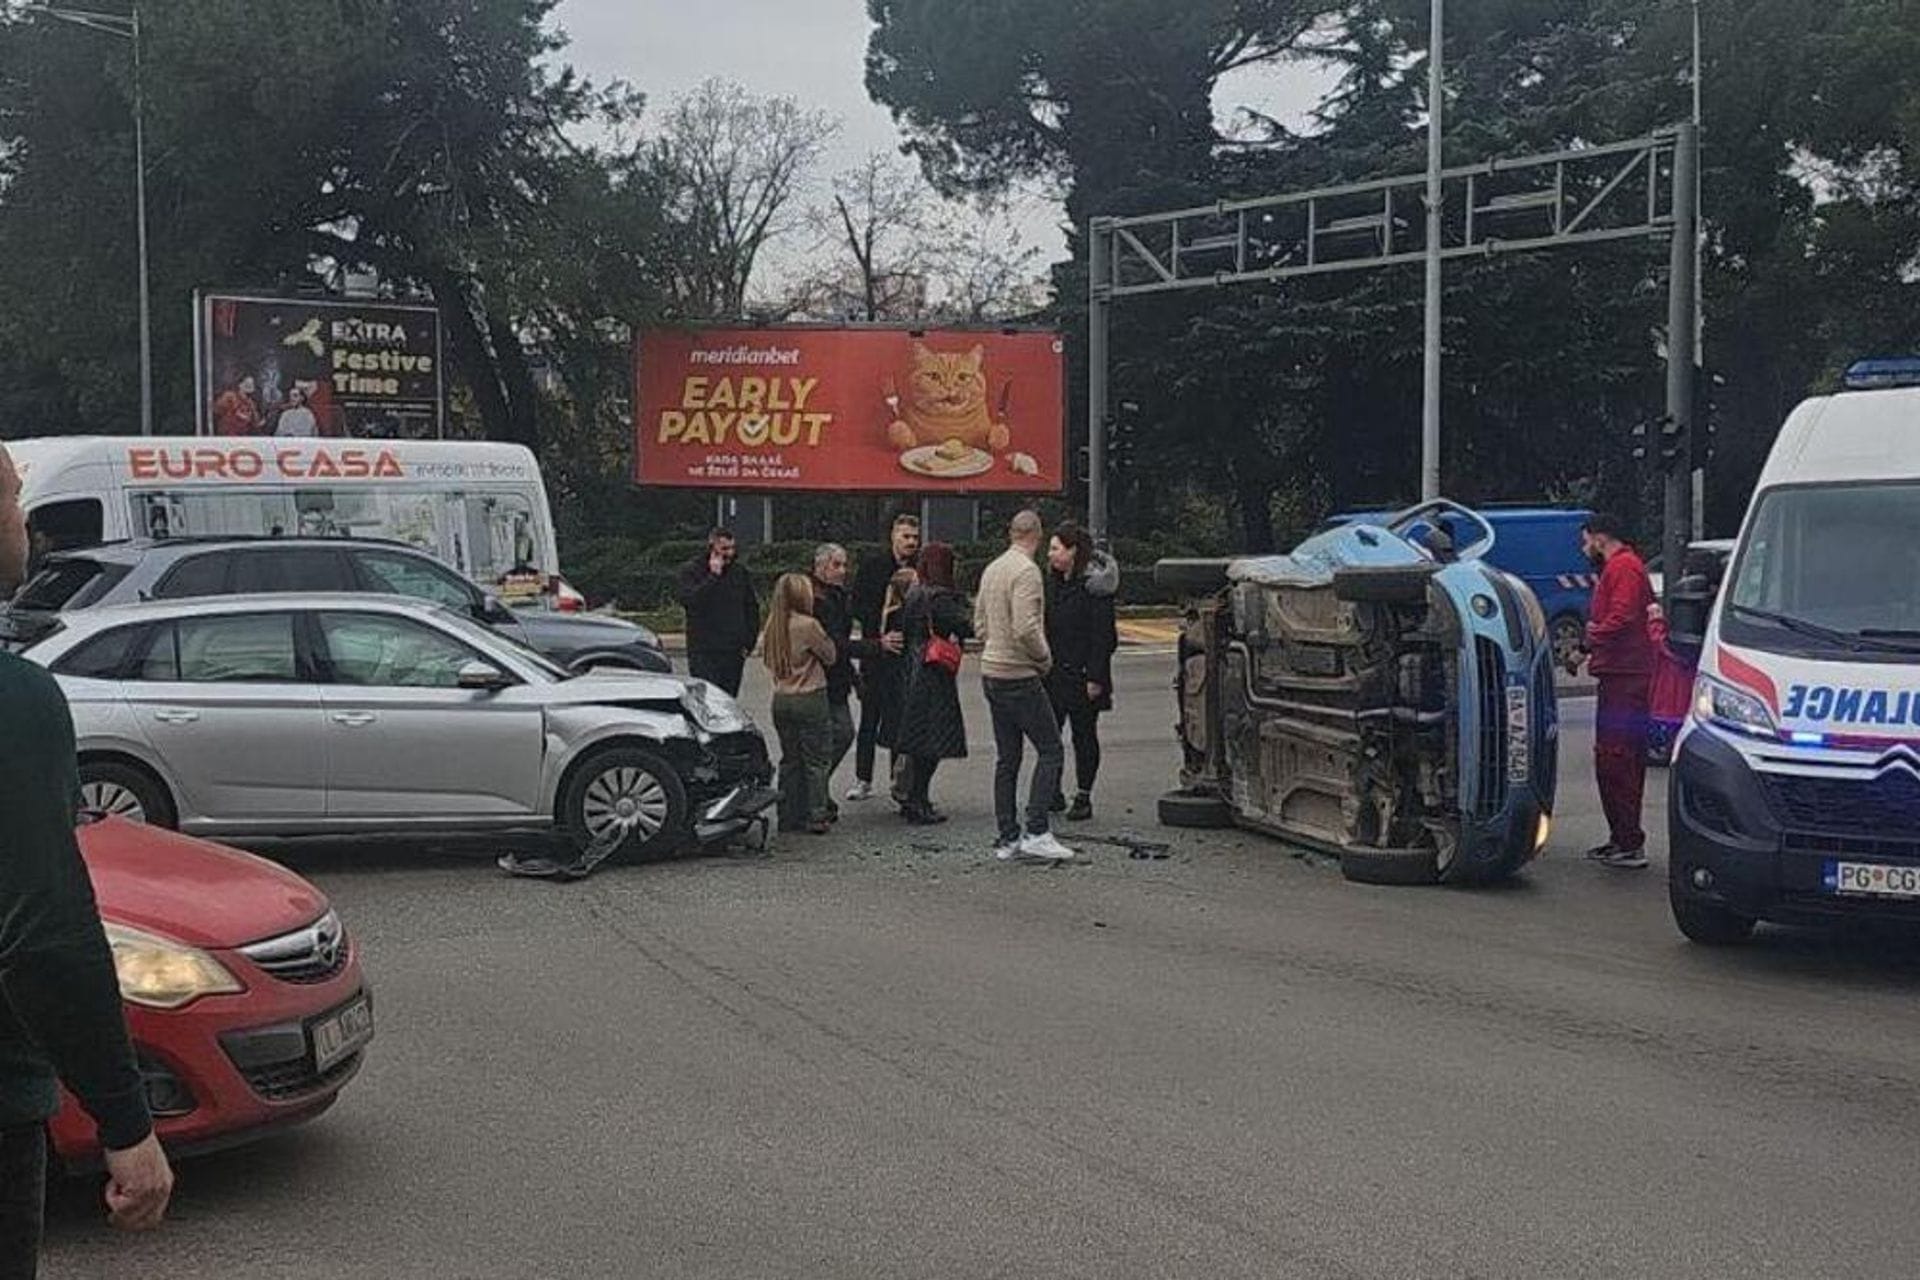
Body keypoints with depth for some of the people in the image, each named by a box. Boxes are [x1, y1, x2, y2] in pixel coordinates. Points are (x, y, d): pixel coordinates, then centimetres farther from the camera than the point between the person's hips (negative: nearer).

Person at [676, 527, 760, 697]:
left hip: (734, 652, 4)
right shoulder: (691, 570, -1)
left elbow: (752, 607, 18)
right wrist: (713, 576, -19)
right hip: (704, 652, -4)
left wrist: (748, 642, 9)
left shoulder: (739, 572, 13)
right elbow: (688, 600, -19)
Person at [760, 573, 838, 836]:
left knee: (790, 759, 13)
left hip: (781, 700, 6)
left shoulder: (772, 625, 3)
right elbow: (830, 656, -6)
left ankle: (789, 817, 15)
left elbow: (764, 654, 12)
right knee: (815, 761, 2)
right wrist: (823, 637, 8)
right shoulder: (808, 625, -16)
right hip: (810, 699, -6)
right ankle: (816, 817, 1)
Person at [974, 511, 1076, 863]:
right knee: (1051, 751, -4)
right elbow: (1026, 629, -23)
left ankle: (1008, 838, 12)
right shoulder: (1026, 571, -15)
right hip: (1019, 676, -9)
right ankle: (1037, 832, -10)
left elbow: (980, 624, 18)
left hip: (991, 673, 9)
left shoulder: (991, 569, 13)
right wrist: (1045, 657, -8)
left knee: (1007, 757, 11)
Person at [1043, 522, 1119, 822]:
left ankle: (1083, 797, 11)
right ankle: (1052, 793, 15)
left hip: (1082, 674, -7)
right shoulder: (1053, 582, 12)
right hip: (1054, 673, 7)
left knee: (1084, 735, 3)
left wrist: (1095, 677, -19)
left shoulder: (1094, 585, -13)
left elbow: (1102, 634, -16)